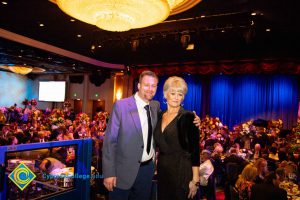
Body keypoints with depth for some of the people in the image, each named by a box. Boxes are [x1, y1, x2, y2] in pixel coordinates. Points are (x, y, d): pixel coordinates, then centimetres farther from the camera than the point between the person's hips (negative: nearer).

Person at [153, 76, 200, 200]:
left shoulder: (188, 117, -11)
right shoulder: (160, 116, 6)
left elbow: (195, 149, -13)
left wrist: (195, 180, -15)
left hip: (181, 172, -5)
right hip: (162, 171, 6)